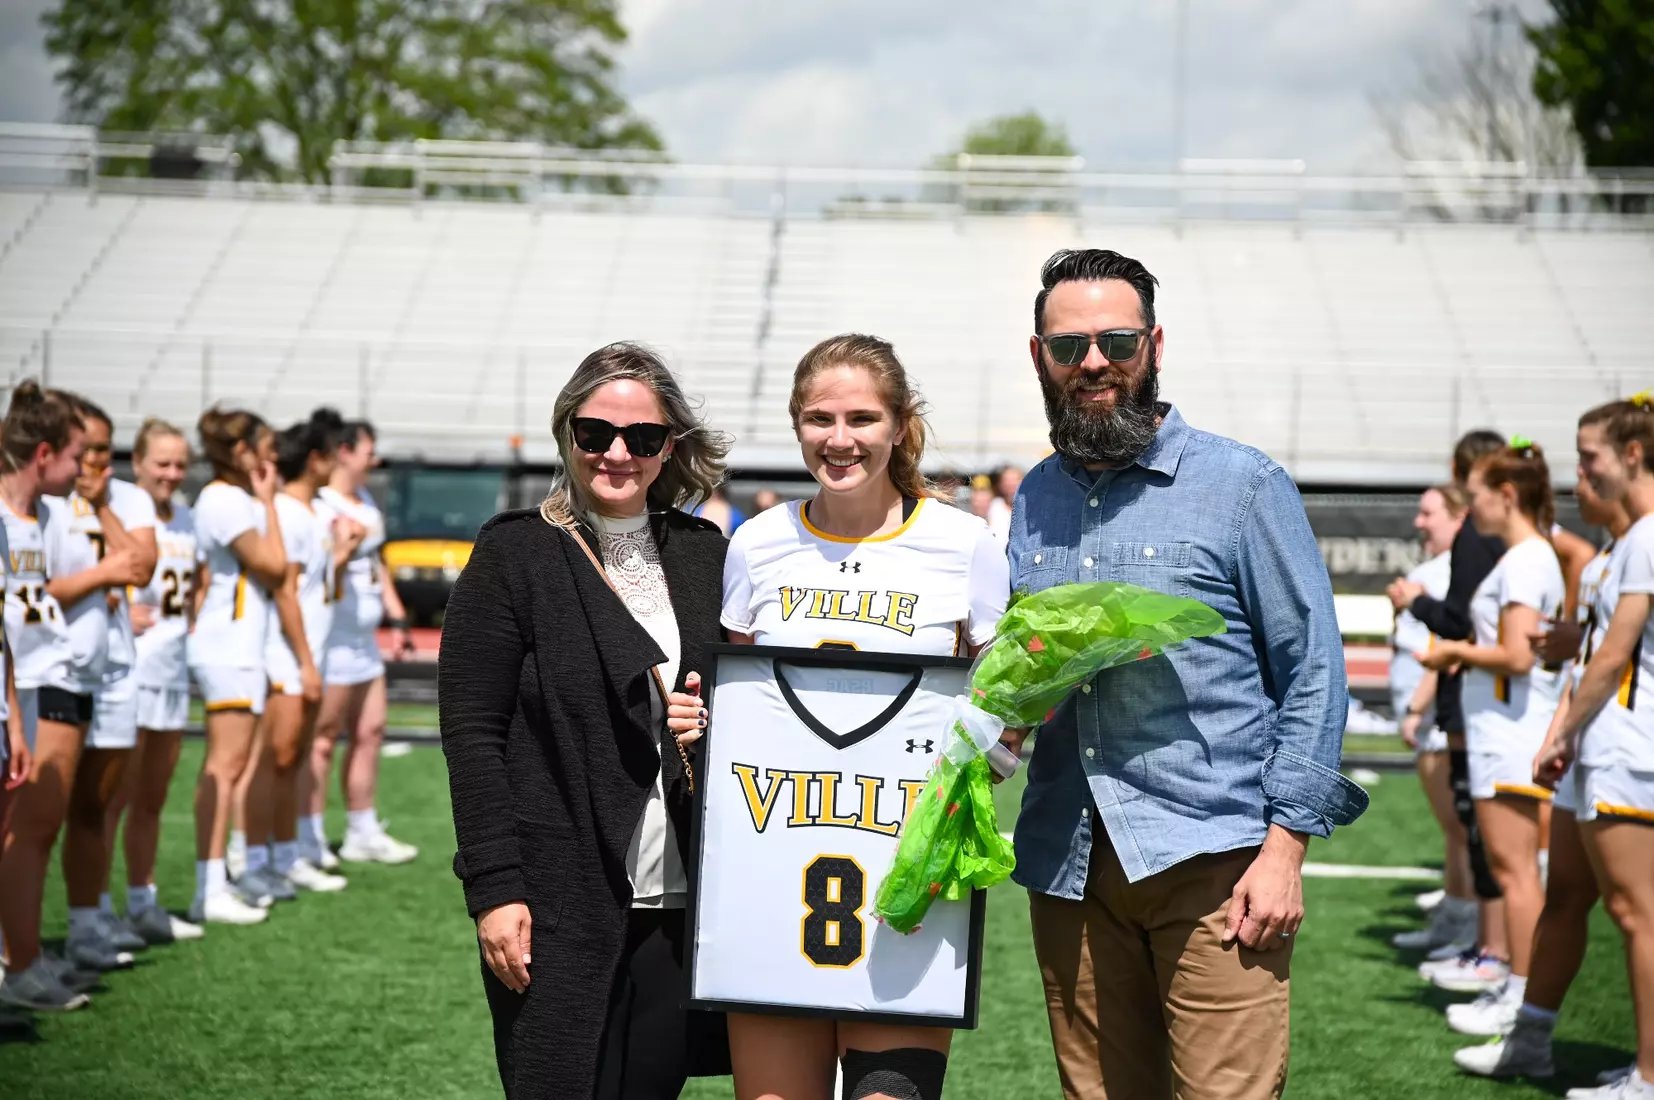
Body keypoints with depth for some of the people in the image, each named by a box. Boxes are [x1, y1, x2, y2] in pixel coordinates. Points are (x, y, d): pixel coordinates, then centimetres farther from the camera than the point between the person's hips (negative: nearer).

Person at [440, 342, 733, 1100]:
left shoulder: (703, 555, 12)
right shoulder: (513, 555, -2)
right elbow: (472, 734, -5)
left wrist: (718, 727, -2)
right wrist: (493, 889, -13)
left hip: (678, 902, 4)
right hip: (558, 906, -4)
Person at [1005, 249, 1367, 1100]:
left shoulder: (1240, 485, -1)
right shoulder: (1032, 501, 14)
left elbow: (1313, 671, -3)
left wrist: (1284, 846, -10)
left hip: (1211, 857, -5)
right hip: (1067, 862, 5)